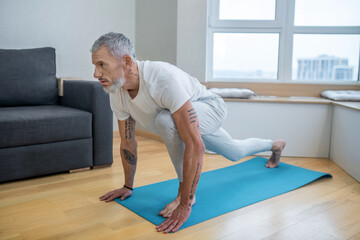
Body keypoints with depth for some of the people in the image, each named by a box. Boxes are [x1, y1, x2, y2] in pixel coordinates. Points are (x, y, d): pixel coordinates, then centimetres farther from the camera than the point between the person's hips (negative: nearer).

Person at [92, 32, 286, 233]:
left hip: (210, 108, -7)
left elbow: (195, 146, -47)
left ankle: (186, 196, -17)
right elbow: (128, 143, -5)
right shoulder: (117, 95, -20)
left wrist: (184, 205, -43)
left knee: (166, 119, -38)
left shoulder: (163, 78, -44)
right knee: (235, 153, 29)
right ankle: (274, 145, 63)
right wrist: (128, 187, 3)